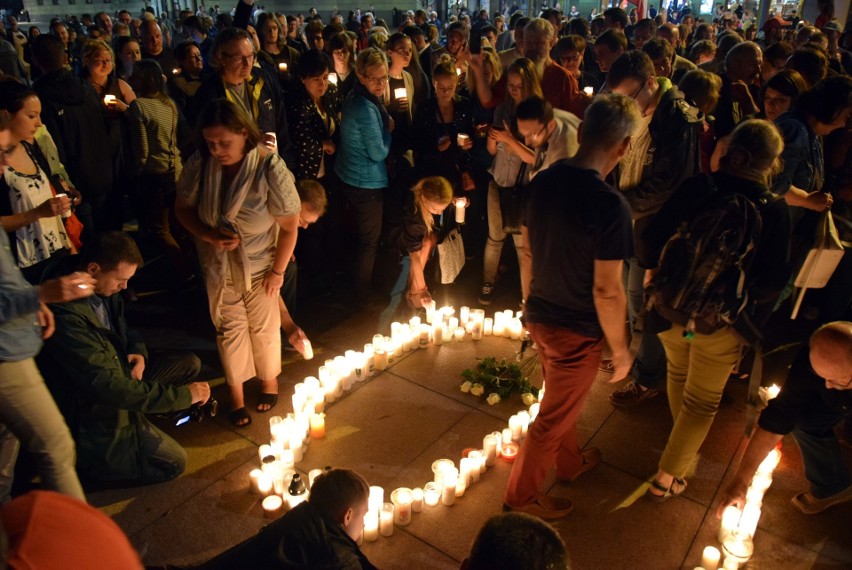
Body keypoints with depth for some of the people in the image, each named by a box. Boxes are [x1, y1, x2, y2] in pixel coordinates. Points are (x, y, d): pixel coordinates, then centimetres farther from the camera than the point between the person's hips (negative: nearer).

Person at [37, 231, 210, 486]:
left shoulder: (103, 289, -6)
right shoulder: (66, 315, -34)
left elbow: (123, 329, 15)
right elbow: (108, 387, -34)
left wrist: (138, 353, -9)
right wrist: (184, 395, -31)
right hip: (92, 410, -9)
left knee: (190, 364, 4)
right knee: (174, 463, -10)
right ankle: (88, 461, 3)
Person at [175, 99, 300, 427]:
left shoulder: (270, 168, -25)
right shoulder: (198, 165, -17)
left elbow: (289, 226, -16)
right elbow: (183, 208, -2)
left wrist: (278, 270, -11)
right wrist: (208, 235, -21)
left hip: (260, 265, -2)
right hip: (218, 266, 2)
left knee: (264, 326, 17)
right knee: (229, 327, 15)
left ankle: (269, 379, 46)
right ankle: (236, 392, 37)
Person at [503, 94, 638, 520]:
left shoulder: (543, 181, -5)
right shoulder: (610, 205, -27)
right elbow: (606, 290, -24)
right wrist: (620, 348, -10)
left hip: (539, 315, 7)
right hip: (576, 330, -7)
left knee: (563, 397, 30)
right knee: (553, 418, 14)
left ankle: (570, 463, 54)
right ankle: (521, 495, 33)